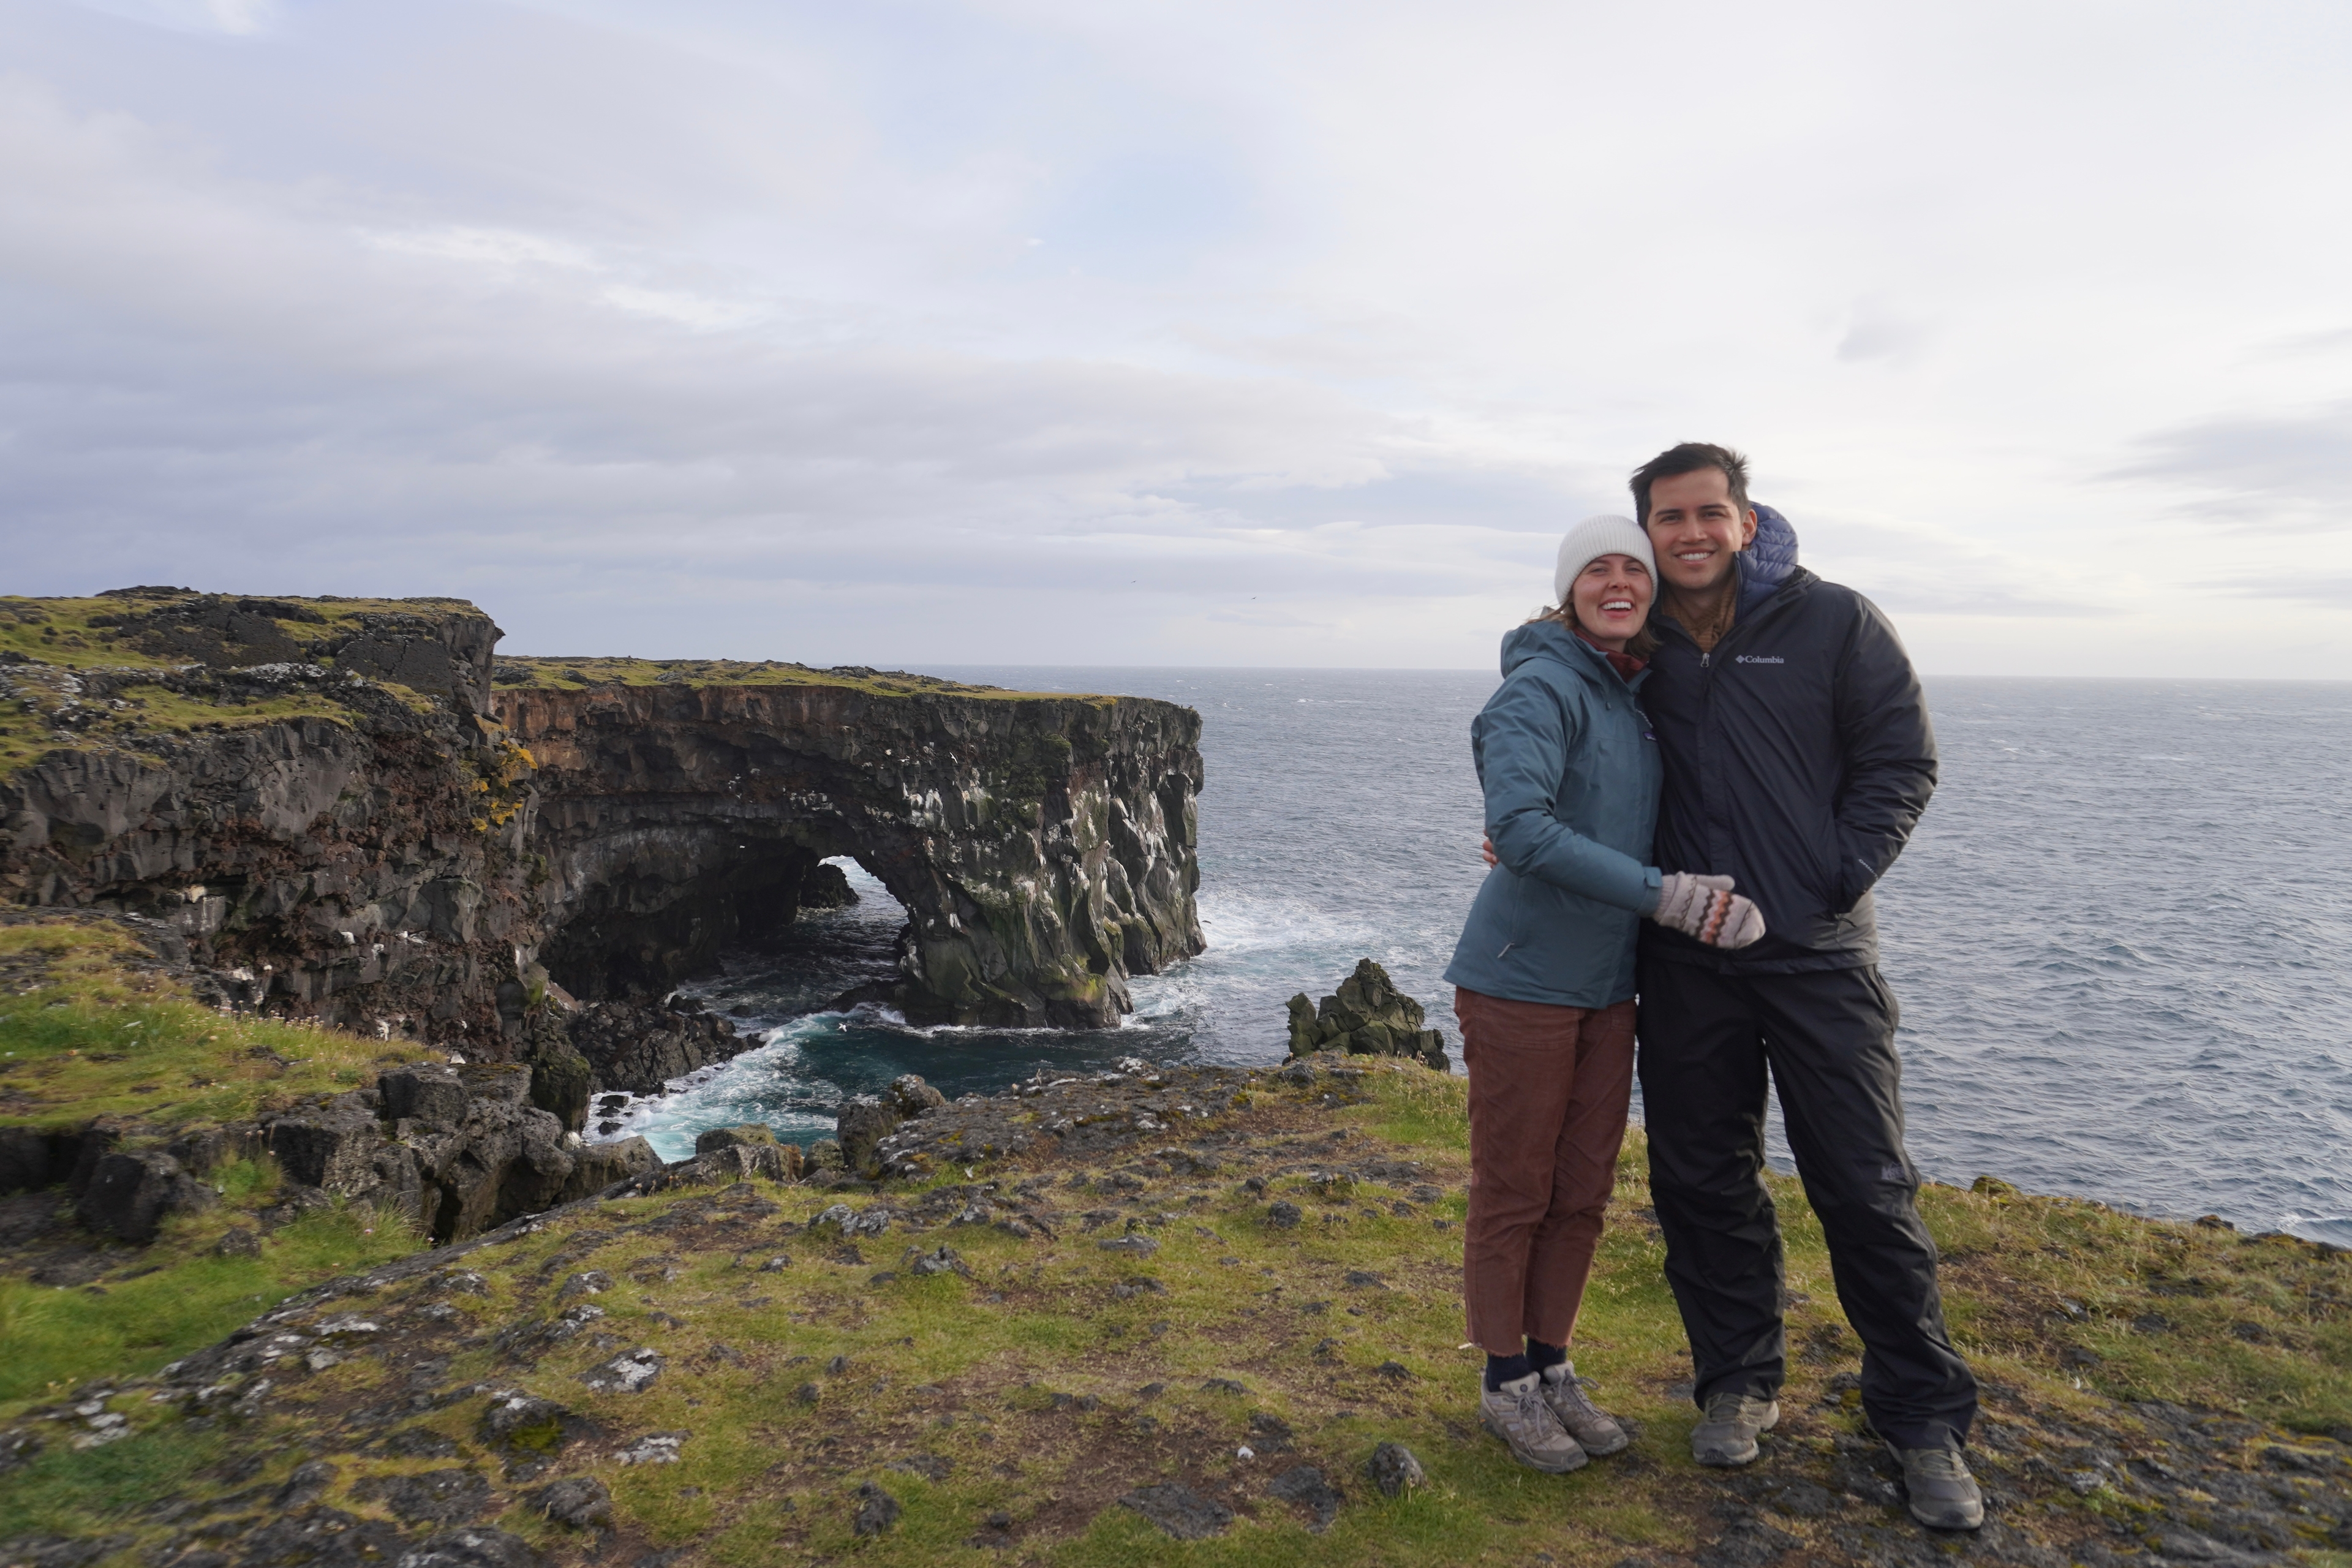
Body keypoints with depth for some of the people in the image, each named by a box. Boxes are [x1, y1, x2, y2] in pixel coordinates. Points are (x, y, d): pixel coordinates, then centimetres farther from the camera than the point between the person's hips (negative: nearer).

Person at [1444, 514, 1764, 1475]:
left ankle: (1553, 1368, 31)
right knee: (1512, 1197, 5)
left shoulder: (1639, 692, 10)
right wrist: (1665, 895, -26)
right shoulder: (1543, 687, -14)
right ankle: (1507, 1385, 22)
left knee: (1582, 1195, 14)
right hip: (1523, 984, -7)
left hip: (1608, 987, 7)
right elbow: (1519, 828, -28)